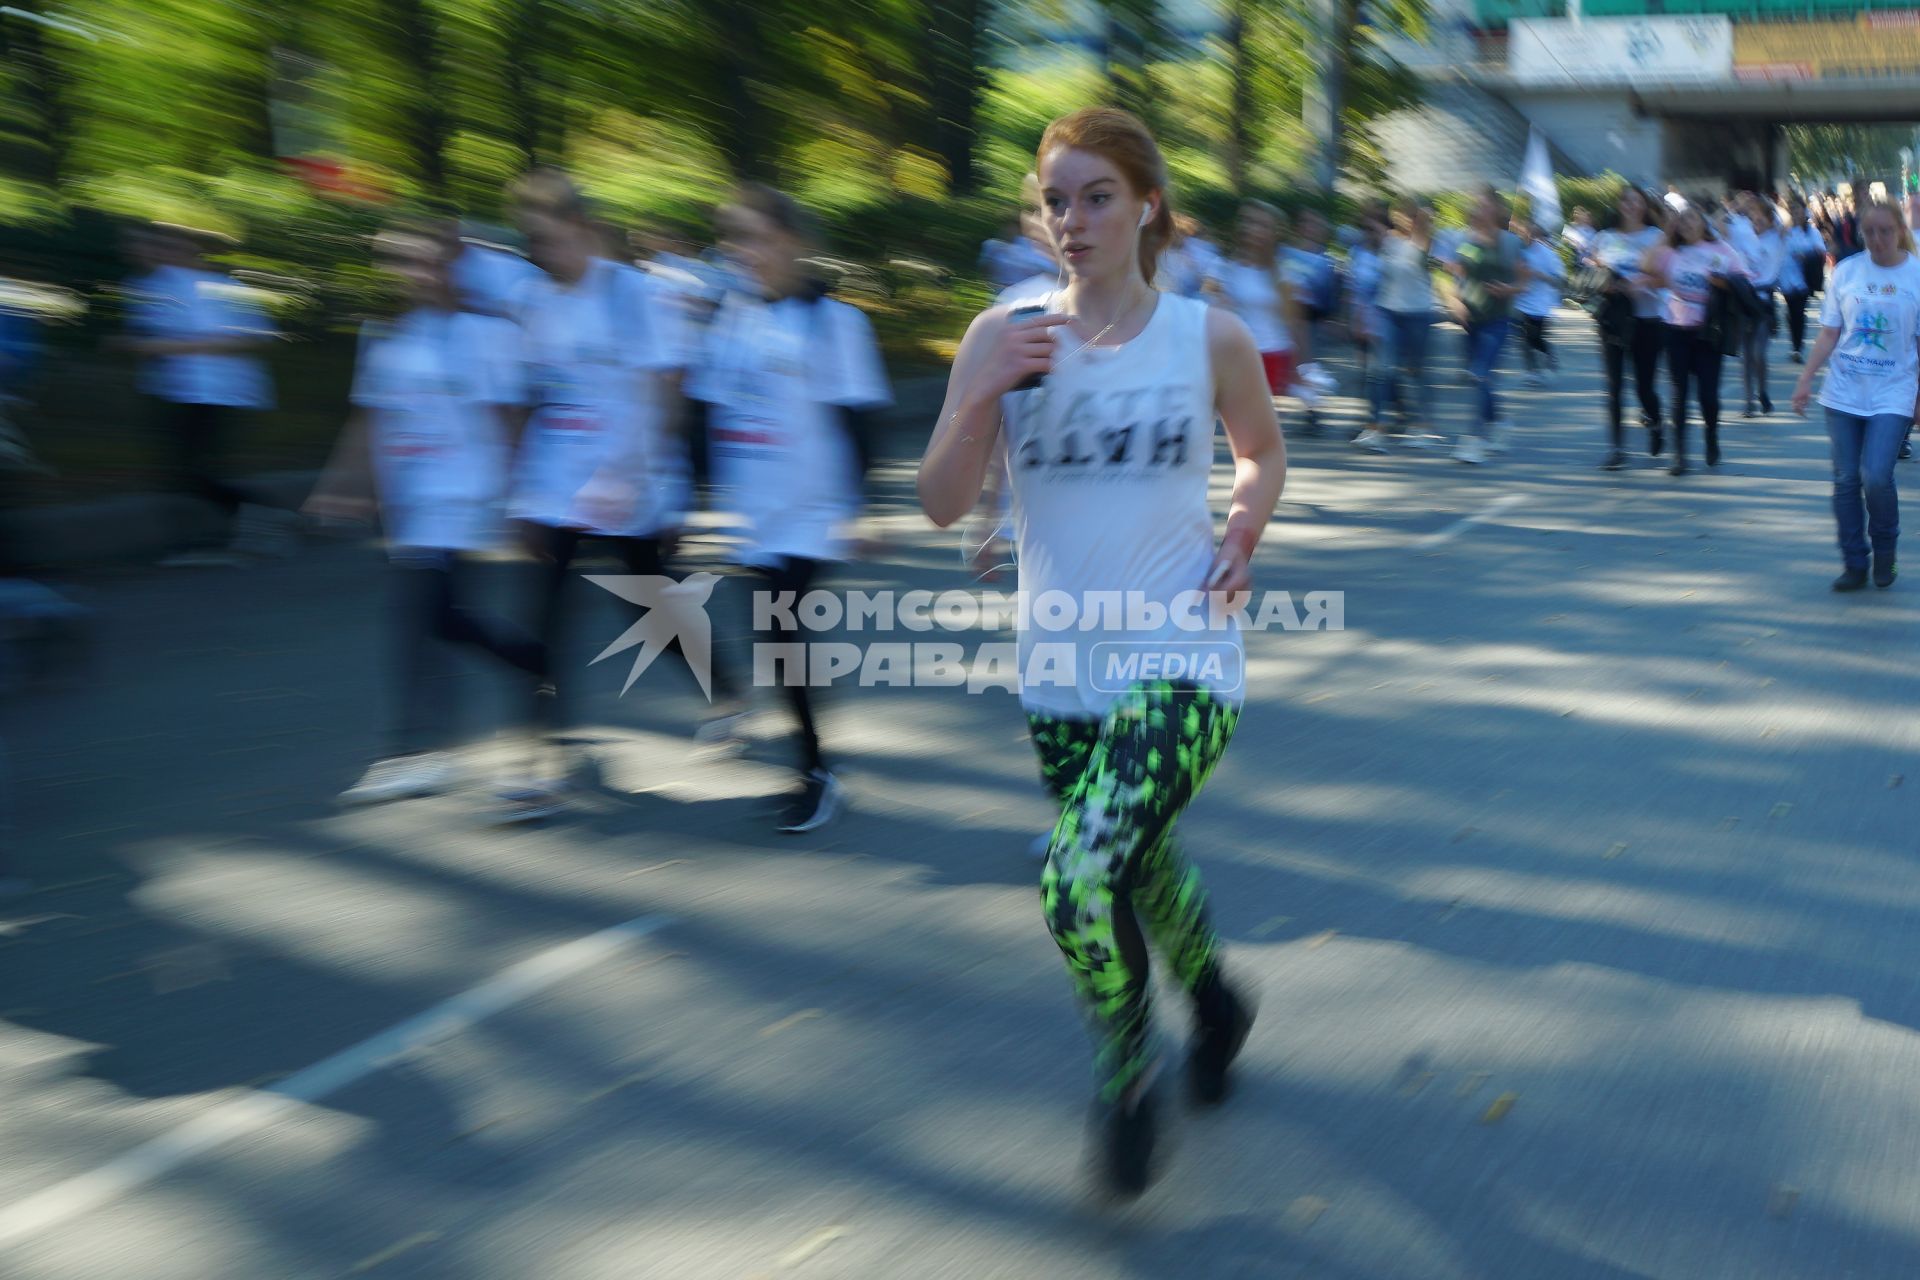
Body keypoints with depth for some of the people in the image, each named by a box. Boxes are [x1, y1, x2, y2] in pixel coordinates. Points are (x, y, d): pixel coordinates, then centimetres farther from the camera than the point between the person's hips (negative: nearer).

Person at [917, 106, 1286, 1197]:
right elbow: (944, 503, -6)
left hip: (1181, 665, -3)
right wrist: (982, 395, -21)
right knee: (1137, 864, 20)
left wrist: (1244, 530, -5)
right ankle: (1217, 1003, 53)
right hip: (1059, 675, 3)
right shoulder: (1004, 338, -2)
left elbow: (1264, 453, 14)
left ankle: (1128, 1074, 9)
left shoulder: (1211, 338, -3)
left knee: (1077, 880, -20)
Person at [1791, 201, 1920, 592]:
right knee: (1846, 479, 4)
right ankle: (1853, 563, 15)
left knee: (1876, 476, -15)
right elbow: (1829, 334, 7)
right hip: (1843, 393, 3)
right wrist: (1805, 379, -1)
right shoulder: (1846, 271, 3)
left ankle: (1885, 548, 11)